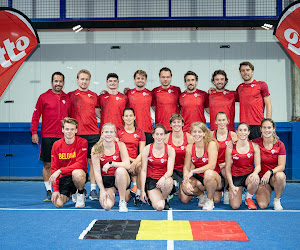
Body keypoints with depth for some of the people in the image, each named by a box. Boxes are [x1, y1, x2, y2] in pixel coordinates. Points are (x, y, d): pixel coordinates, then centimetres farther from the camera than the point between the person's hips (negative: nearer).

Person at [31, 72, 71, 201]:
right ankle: (48, 191, 10)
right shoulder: (44, 97, 2)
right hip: (47, 137, -2)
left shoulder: (67, 98, 11)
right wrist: (34, 132, -6)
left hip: (63, 137, 2)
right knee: (47, 164, 2)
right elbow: (36, 115, 2)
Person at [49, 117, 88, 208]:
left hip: (78, 174, -3)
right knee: (58, 204, -16)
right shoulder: (56, 145, -1)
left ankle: (81, 194, -5)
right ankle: (72, 192, 20)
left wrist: (60, 170, -27)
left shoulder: (82, 142, -11)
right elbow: (54, 168, 0)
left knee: (76, 173, -39)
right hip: (63, 178, 3)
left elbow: (80, 164, -19)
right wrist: (55, 189, -9)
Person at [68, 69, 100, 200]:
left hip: (93, 134, 1)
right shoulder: (70, 95, 8)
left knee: (92, 161, 1)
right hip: (76, 134, -1)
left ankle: (93, 190, 5)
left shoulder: (94, 96, 13)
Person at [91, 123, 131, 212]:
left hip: (121, 179, -1)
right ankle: (112, 193, 16)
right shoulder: (96, 149, -7)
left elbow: (127, 165, -18)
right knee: (107, 206, -22)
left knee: (120, 170, -35)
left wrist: (111, 163, -25)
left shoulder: (120, 145, -7)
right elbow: (97, 172, -8)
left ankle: (123, 200, -17)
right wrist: (102, 190, -14)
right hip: (106, 180, 1)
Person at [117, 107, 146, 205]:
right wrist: (130, 159, -12)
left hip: (136, 161, 1)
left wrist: (134, 163, -17)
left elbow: (142, 152, 3)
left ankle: (138, 195, -20)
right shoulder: (118, 131, 7)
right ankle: (135, 184, -6)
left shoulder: (140, 132, 10)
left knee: (141, 166, -33)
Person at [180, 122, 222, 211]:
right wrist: (186, 181, -21)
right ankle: (201, 194, 9)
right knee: (185, 187, -27)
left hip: (215, 178, -4)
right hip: (199, 179, 4)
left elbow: (211, 166, -23)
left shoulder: (211, 144, -15)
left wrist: (192, 171, -27)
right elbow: (186, 167, -2)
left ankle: (209, 201, -12)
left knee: (208, 173, -39)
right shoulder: (189, 147, -2)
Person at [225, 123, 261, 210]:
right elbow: (228, 168, -3)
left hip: (249, 175, 1)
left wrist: (255, 173, -28)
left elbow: (258, 165, -3)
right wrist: (231, 185, -12)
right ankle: (238, 194, 22)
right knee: (235, 206, -17)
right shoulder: (230, 147, -5)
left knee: (255, 180, -38)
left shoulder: (254, 146, -1)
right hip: (235, 177, -1)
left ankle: (248, 198, -3)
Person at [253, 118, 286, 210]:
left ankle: (277, 200, -10)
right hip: (262, 178, 0)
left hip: (275, 176, 0)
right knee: (263, 205, -21)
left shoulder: (279, 144, -6)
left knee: (280, 176, -38)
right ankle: (259, 194, 18)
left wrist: (270, 172, -29)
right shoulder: (256, 143, -5)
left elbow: (282, 166, -10)